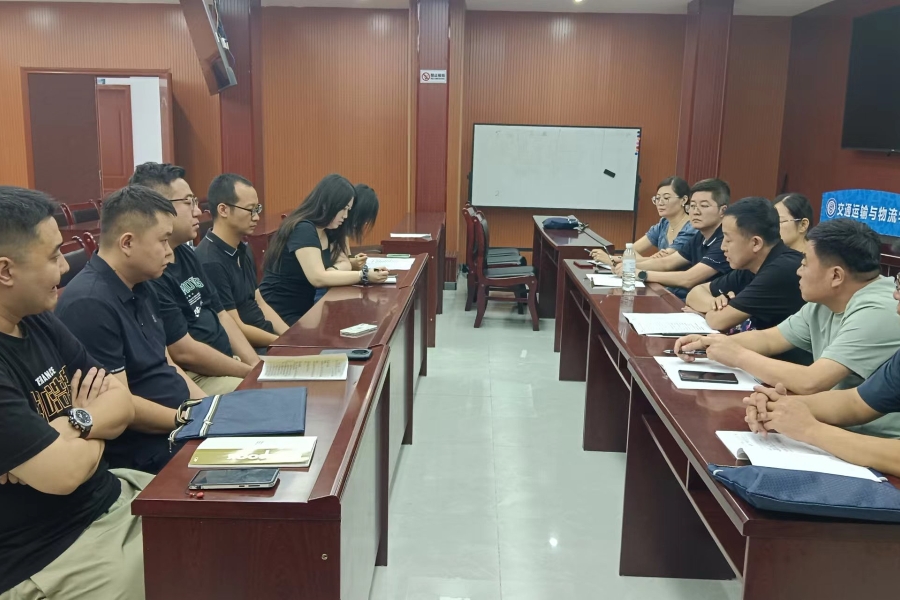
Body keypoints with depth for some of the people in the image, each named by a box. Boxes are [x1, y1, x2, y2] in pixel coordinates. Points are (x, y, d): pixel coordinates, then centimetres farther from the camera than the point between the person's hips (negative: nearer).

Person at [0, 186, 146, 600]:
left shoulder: (39, 322, 3)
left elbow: (124, 404, 4)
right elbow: (62, 473, -26)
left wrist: (75, 424, -17)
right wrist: (96, 433, -5)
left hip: (112, 498, 8)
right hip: (46, 558, -8)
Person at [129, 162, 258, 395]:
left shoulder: (186, 253, 10)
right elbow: (183, 352, -20)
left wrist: (258, 366, 0)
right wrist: (252, 373, -12)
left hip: (227, 364, 9)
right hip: (192, 379, -9)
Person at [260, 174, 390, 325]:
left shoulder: (327, 231, 6)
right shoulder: (303, 229, -21)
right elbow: (318, 278, -29)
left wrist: (334, 270, -17)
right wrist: (364, 276, -29)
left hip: (304, 308, 8)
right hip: (279, 314, -8)